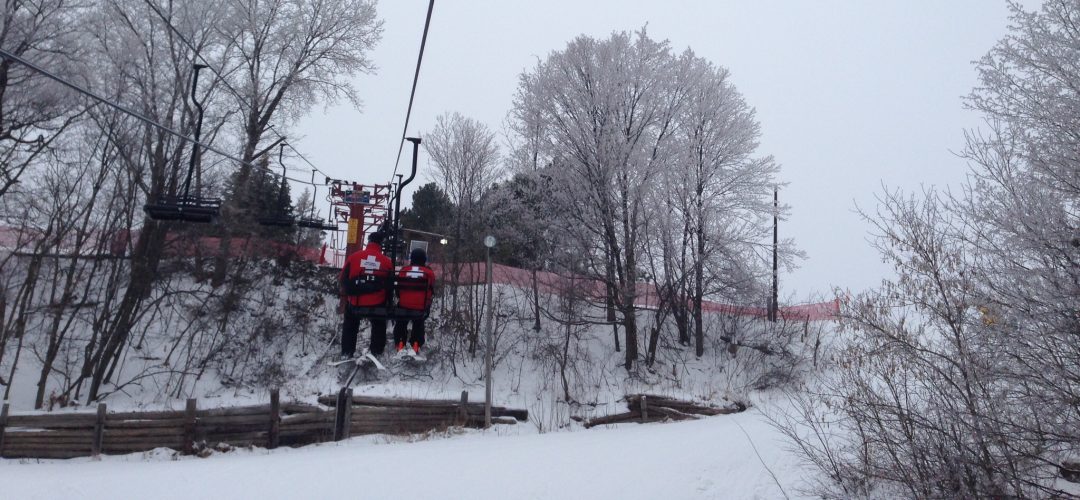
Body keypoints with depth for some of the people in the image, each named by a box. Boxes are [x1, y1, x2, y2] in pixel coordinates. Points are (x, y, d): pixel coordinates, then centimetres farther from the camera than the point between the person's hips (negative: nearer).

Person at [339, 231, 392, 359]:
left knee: (350, 327, 23)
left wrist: (347, 292, 20)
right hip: (377, 303, 0)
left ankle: (347, 352, 24)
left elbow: (343, 278, 1)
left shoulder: (354, 257, -8)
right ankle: (376, 351, 26)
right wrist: (389, 301, 18)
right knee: (378, 327, 24)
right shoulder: (387, 262, -7)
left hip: (355, 302, 0)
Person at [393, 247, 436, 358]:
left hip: (403, 306, 0)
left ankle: (400, 346, 10)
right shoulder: (429, 272, -2)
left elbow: (398, 289, 10)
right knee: (418, 327, 23)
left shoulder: (403, 270, 0)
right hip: (421, 308, 0)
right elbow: (431, 290, 6)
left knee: (400, 325, 23)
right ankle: (415, 347, 8)